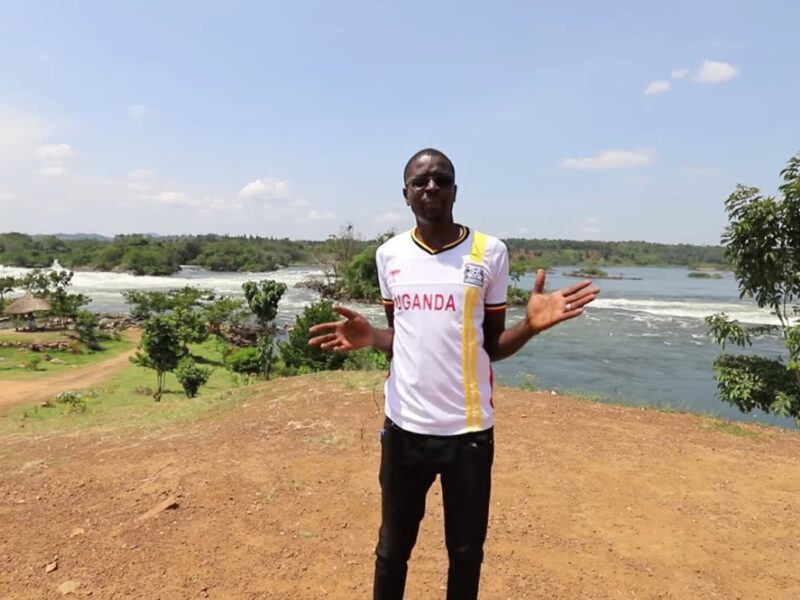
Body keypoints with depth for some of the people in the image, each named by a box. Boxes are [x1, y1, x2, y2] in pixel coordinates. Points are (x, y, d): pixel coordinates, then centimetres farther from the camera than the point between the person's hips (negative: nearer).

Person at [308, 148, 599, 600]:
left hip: (469, 429, -1)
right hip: (404, 426, 2)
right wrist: (368, 336, -9)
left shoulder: (490, 252, -4)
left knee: (466, 553, 15)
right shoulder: (390, 255, 3)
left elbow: (493, 346, 1)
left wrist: (531, 325, -18)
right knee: (392, 550, 16)